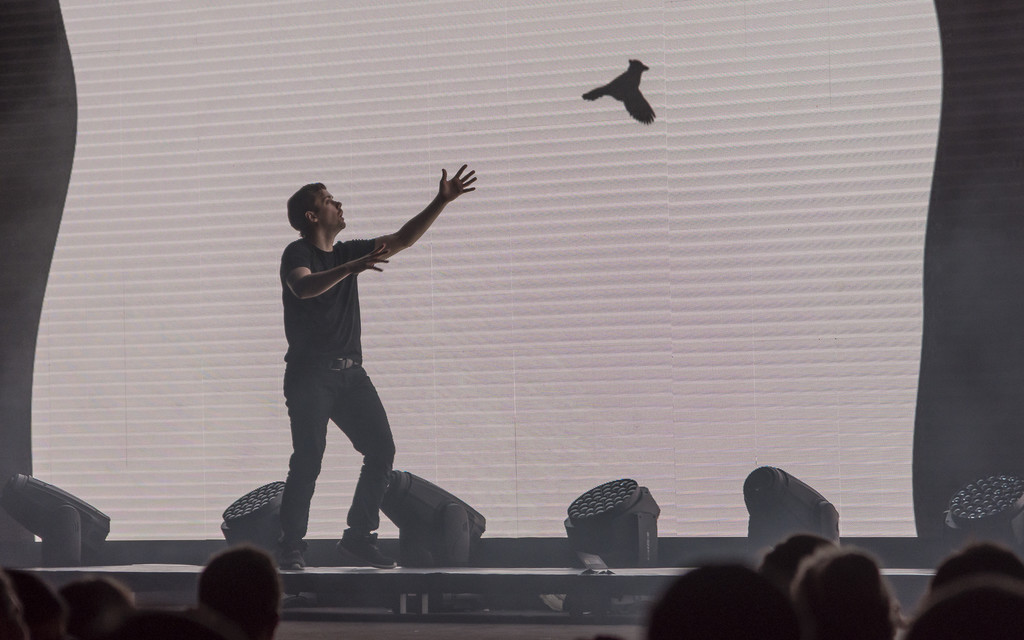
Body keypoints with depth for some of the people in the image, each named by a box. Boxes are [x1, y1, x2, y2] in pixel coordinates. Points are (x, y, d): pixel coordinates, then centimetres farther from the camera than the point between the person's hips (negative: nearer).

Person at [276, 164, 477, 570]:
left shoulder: (348, 253, 18)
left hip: (350, 372, 7)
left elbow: (402, 239, 19)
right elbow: (303, 287, -25)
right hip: (310, 373, -7)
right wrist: (352, 268, -38)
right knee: (308, 461, -12)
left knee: (381, 449, -5)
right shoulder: (297, 254, -3)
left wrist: (441, 202, 12)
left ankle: (358, 536, 2)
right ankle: (290, 548, -7)